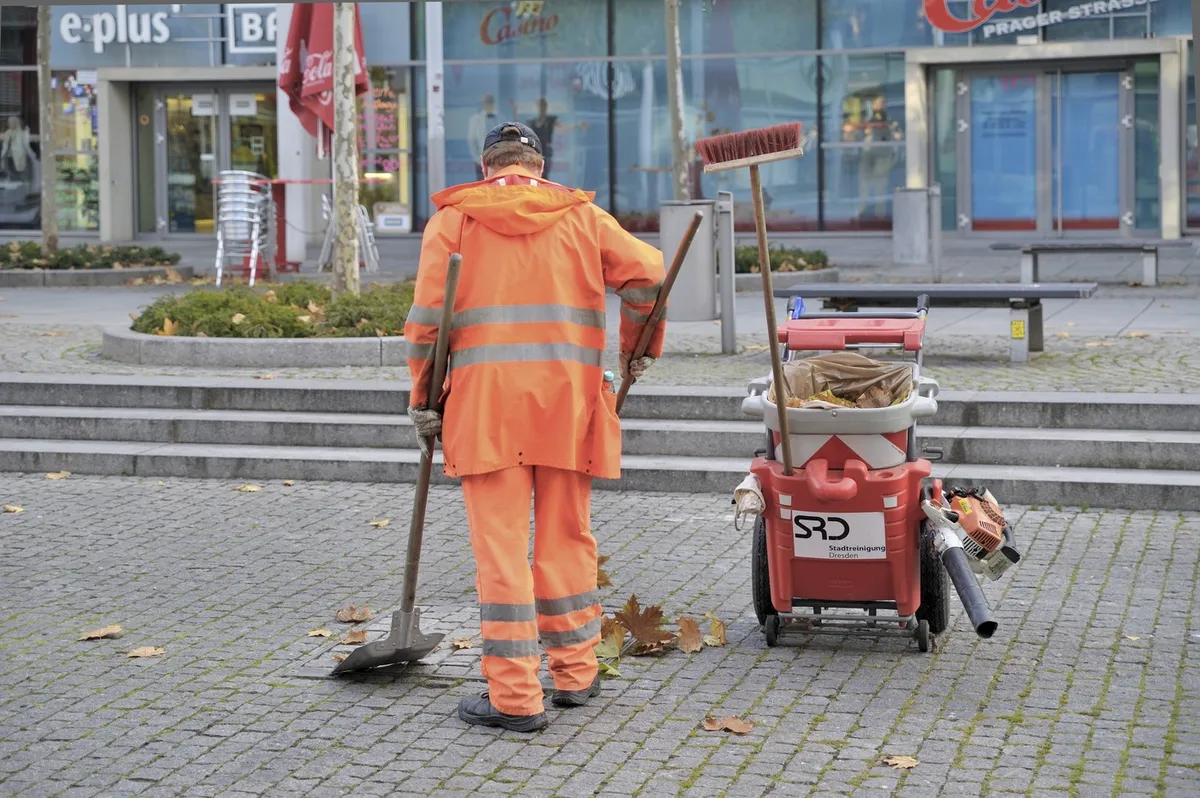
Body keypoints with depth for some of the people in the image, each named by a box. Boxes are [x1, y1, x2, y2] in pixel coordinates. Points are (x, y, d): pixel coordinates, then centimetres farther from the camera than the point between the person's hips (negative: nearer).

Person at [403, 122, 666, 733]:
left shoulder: (454, 219, 7)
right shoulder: (580, 215, 12)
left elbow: (427, 316, -2)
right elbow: (645, 274, 0)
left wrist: (423, 399, 5)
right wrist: (638, 349, 14)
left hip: (485, 398, -2)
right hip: (568, 396, 2)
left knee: (501, 549, -1)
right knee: (567, 539, 14)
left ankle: (515, 697, 0)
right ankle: (574, 674, 23)